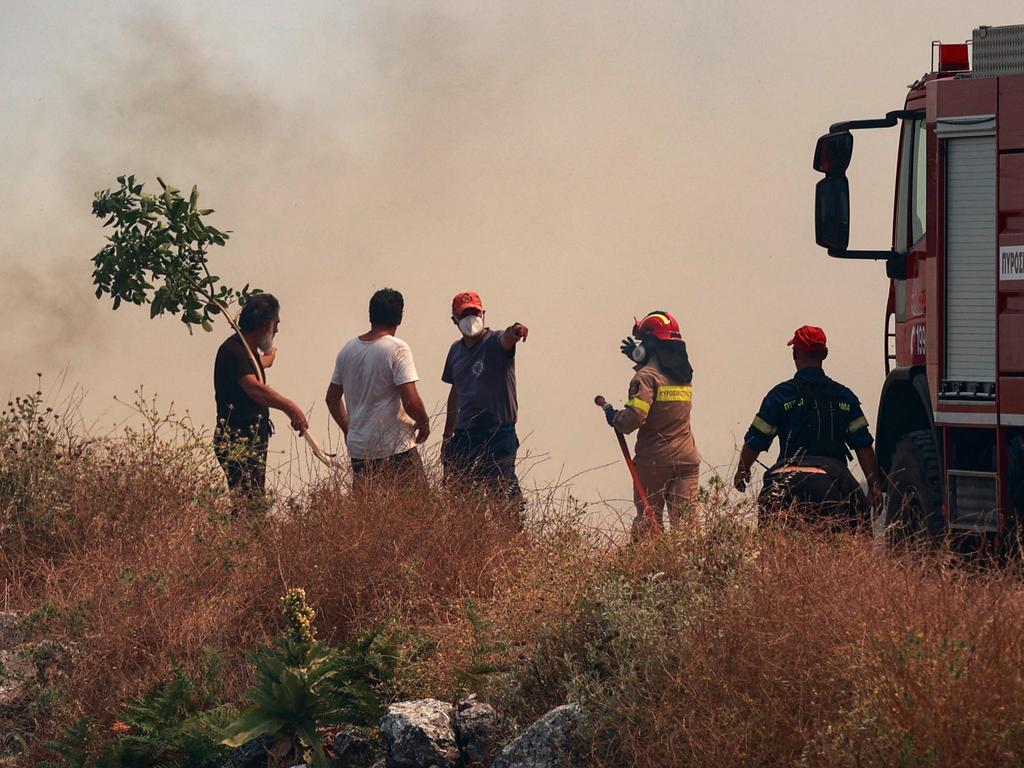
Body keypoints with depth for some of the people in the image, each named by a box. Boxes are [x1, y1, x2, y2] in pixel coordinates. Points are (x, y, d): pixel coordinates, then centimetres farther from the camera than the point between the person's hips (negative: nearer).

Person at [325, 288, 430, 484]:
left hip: (358, 449, 6)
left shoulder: (348, 350, 8)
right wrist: (424, 424, 2)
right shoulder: (397, 349, -11)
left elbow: (332, 398, 16)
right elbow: (411, 401, -17)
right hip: (395, 449, -6)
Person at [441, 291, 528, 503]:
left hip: (498, 436, -6)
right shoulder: (456, 350, 13)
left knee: (502, 493, -10)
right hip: (463, 436, 6)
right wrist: (447, 436, 26)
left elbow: (506, 340, -32)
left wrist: (514, 333, -57)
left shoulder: (495, 342, -6)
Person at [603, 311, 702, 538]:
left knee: (648, 521, 4)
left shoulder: (646, 376, -12)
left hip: (654, 460, -5)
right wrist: (640, 359, 39)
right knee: (687, 517, 1)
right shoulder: (684, 374, 10)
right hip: (687, 459, 5)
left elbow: (633, 418, -22)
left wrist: (613, 416, -2)